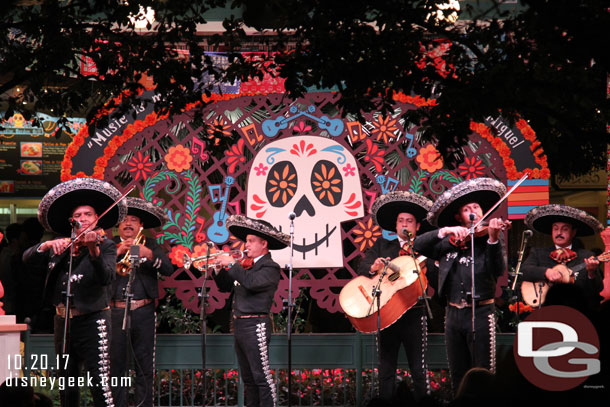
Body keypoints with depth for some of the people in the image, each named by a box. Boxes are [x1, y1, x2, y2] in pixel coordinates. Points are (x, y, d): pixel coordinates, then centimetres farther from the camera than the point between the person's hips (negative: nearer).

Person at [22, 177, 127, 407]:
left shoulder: (105, 245, -4)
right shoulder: (60, 245, 9)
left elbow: (106, 277, -22)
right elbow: (27, 259, -1)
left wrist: (93, 251, -40)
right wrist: (46, 246, -21)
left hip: (92, 320, -5)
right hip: (63, 321, 5)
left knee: (100, 385, -14)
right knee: (67, 387, 12)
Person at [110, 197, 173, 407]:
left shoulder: (150, 245, 13)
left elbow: (168, 269, -1)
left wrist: (149, 254, -17)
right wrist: (118, 253, -13)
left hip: (143, 311, 1)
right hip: (116, 311, -1)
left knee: (145, 367, 3)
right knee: (115, 364, -1)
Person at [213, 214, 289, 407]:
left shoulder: (270, 268, -9)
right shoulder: (247, 265, 15)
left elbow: (251, 282, -26)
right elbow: (225, 286, 19)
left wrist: (232, 264, -18)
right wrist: (220, 268, 2)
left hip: (255, 326, -9)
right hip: (239, 325, 9)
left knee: (261, 376, -10)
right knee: (248, 378, 13)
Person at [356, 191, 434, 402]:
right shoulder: (382, 246, 14)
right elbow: (362, 268, 6)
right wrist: (373, 268, -16)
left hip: (414, 314, -2)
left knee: (419, 370, -2)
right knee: (386, 369, 5)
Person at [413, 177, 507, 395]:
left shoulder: (488, 241, -1)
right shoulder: (448, 243, 10)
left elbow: (498, 270, -17)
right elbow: (418, 245, 0)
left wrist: (493, 238, -32)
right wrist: (444, 232, -15)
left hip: (481, 313, -4)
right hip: (453, 314, 4)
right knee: (458, 378, 9)